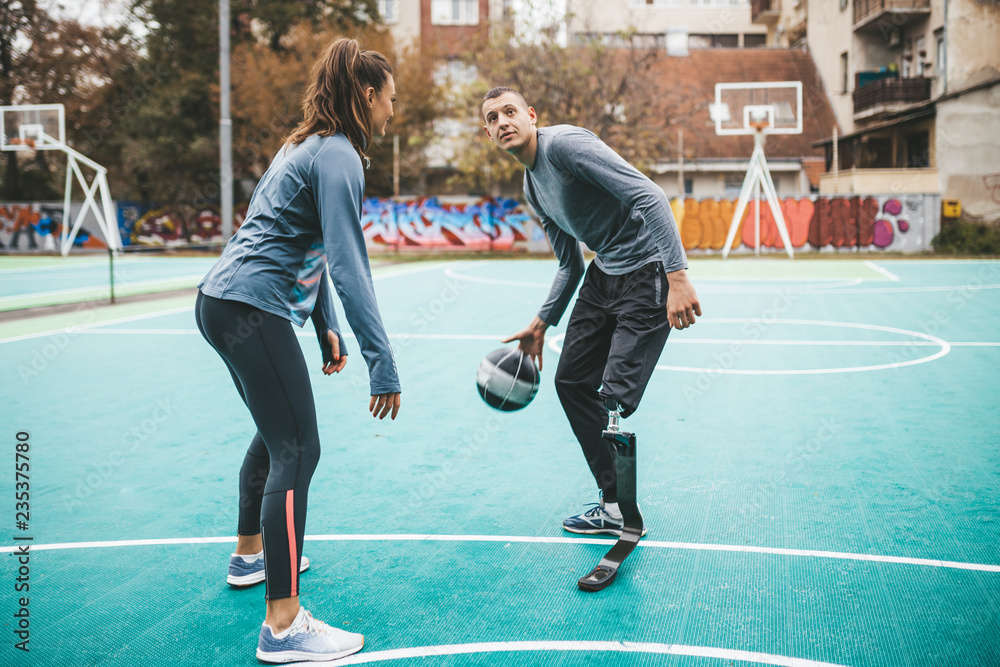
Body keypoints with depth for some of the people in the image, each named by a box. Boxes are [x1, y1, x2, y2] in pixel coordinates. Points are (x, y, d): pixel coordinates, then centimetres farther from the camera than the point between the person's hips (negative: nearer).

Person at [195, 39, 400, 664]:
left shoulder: (311, 147, 18)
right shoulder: (338, 157, -13)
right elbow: (349, 267, -22)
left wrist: (326, 327, 18)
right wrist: (382, 363, -22)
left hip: (224, 302, 11)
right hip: (253, 308, -11)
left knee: (277, 431, 25)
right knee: (297, 451, -11)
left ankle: (252, 553, 42)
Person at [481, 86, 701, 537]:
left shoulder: (565, 143, -17)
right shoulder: (532, 187, 12)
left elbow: (648, 196, -26)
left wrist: (677, 275, -34)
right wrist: (541, 324, 19)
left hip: (648, 273, -10)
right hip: (603, 275, 10)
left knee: (615, 401, -14)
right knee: (571, 382, 10)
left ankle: (624, 514, 5)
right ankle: (613, 496, 23)